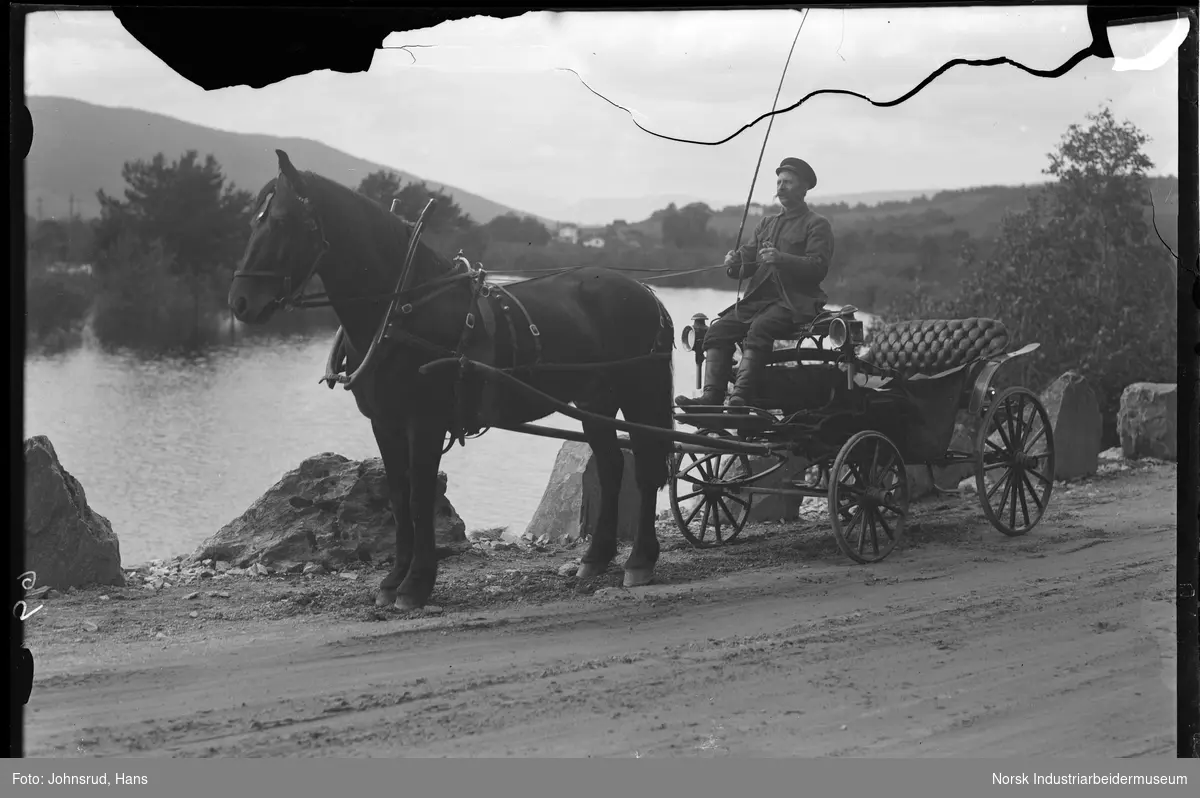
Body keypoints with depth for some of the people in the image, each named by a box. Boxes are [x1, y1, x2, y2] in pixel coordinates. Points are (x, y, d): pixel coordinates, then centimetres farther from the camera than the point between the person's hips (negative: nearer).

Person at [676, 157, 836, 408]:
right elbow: (748, 257, 18)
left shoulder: (817, 225, 4)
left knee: (759, 328, -35)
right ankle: (711, 395, -30)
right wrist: (734, 261, -7)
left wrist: (781, 259, -25)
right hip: (758, 299, 7)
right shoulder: (766, 224, 26)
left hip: (795, 302, -7)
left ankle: (740, 395, -47)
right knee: (718, 329, -18)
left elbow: (818, 268, -11)